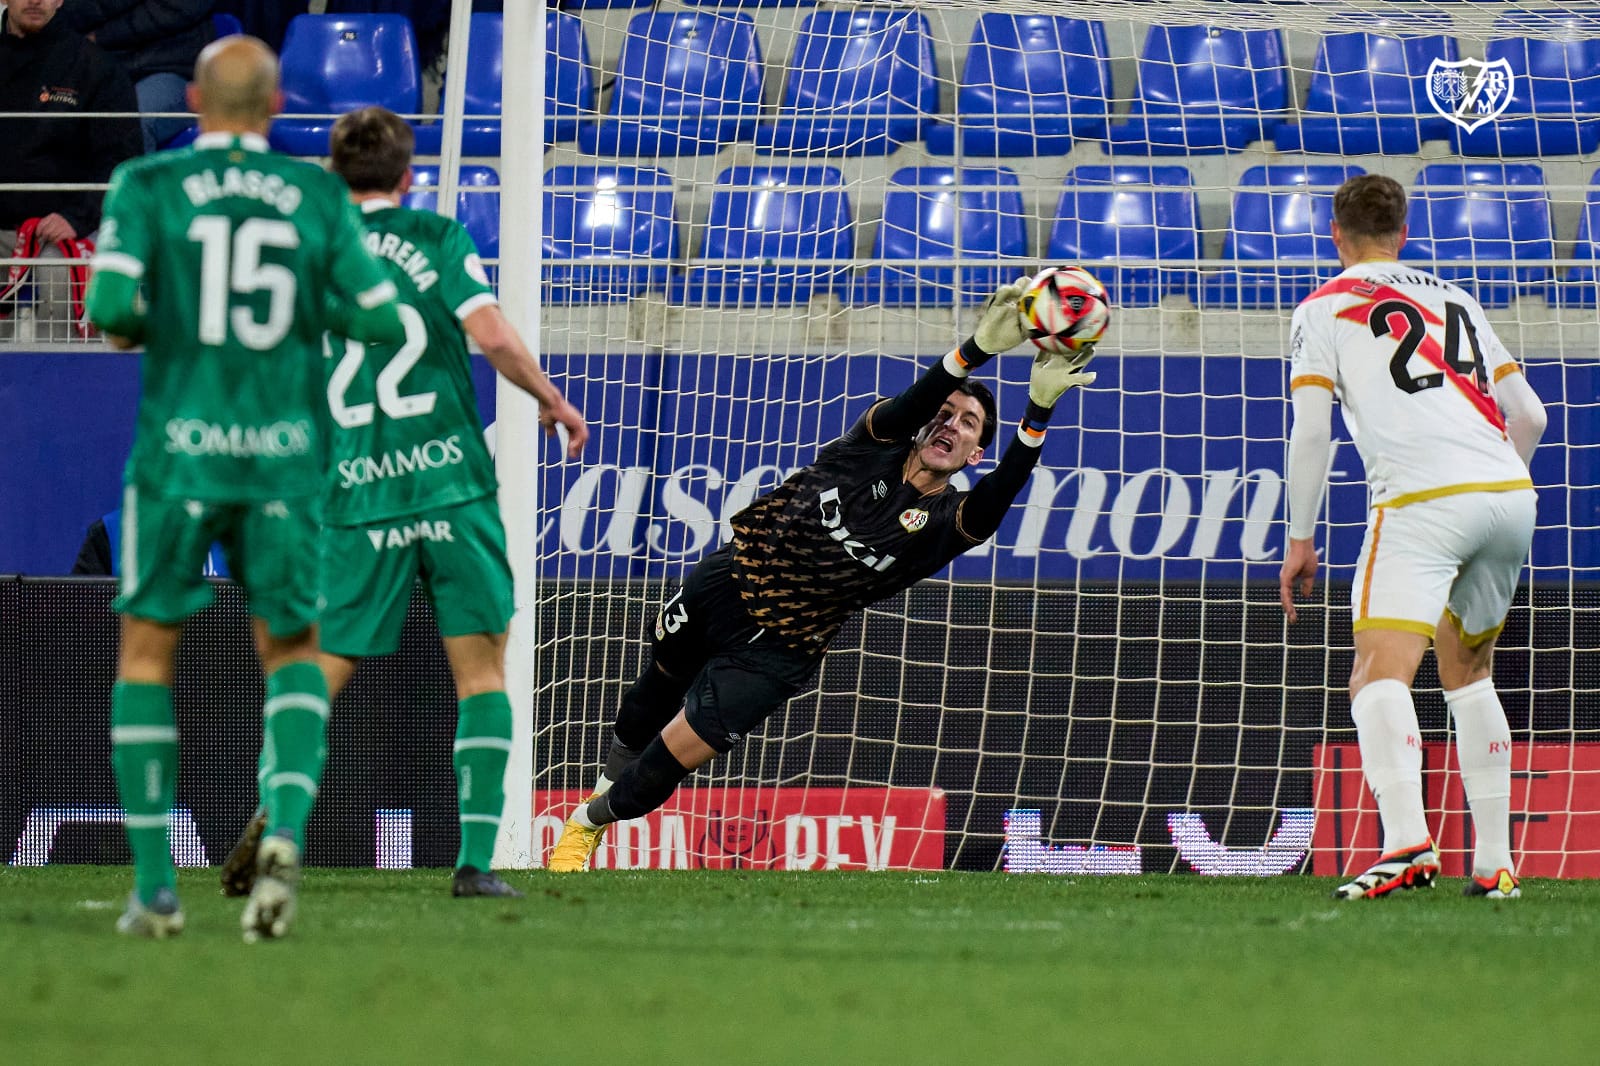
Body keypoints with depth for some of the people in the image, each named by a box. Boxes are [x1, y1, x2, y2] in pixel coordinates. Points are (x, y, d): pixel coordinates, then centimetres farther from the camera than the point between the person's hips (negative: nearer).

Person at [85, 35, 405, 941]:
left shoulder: (147, 186, -3)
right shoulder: (319, 197, 3)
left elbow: (113, 306, -15)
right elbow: (383, 321, 2)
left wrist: (124, 327, 9)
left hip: (181, 453, -1)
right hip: (286, 457, 1)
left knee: (146, 652, 12)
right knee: (292, 650, 14)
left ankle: (155, 886, 5)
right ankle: (288, 829, -14)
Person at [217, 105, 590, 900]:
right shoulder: (436, 238, 0)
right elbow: (492, 334, -11)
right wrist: (551, 400, 4)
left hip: (355, 498, 2)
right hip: (450, 481, -2)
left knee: (322, 672, 7)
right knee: (481, 667, 5)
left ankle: (272, 812, -17)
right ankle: (475, 858, -3)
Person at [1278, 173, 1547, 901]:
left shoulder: (1325, 308, 10)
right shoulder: (1454, 300, 25)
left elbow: (1310, 432, 1)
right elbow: (1530, 415, 25)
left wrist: (1300, 540, 9)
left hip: (1422, 499, -6)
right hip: (1509, 494, 6)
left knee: (1380, 676, -15)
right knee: (1468, 673, 23)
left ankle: (1406, 841, -38)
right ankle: (1493, 863, 19)